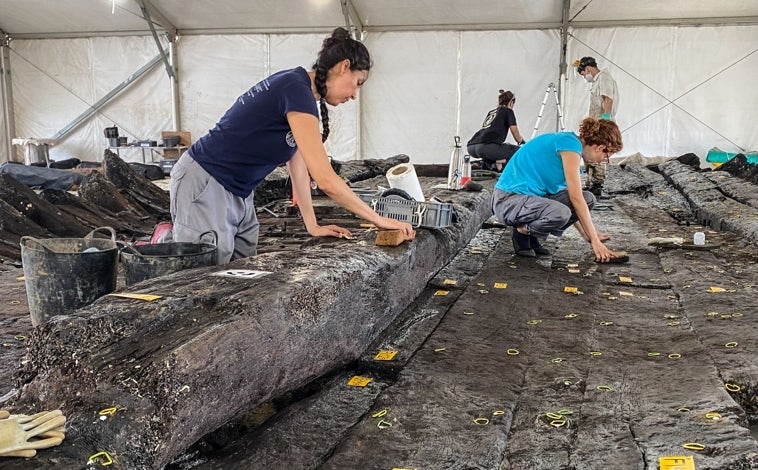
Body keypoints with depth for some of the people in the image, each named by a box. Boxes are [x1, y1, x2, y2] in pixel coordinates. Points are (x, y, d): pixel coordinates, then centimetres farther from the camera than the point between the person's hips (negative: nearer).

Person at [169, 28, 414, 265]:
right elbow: (326, 180, -25)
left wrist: (312, 225, 9)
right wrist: (379, 220, -16)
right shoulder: (297, 90, -21)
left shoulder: (298, 88, 9)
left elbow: (298, 166, 12)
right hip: (205, 186, -10)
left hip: (238, 193, 10)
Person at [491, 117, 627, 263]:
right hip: (508, 200, -10)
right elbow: (576, 198, -17)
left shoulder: (569, 144, 14)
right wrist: (595, 240, -13)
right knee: (559, 213, -35)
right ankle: (523, 232, -4)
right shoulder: (571, 143, -15)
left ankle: (534, 237, 6)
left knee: (587, 199, 3)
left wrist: (587, 234, 22)